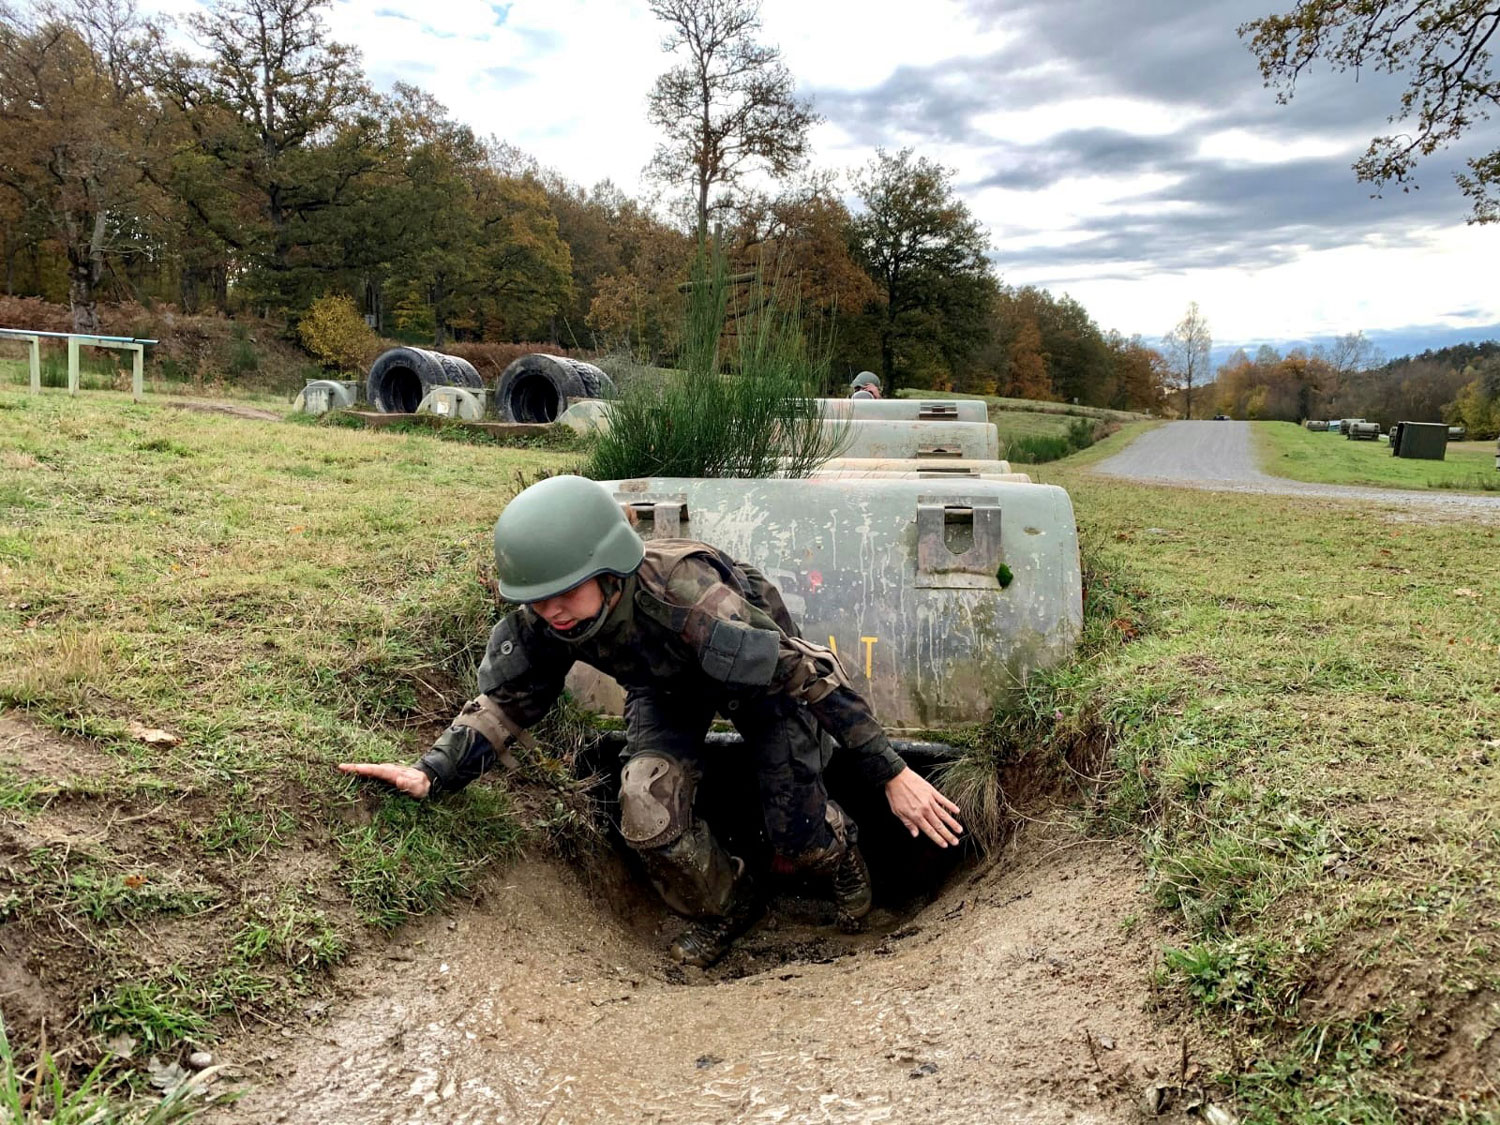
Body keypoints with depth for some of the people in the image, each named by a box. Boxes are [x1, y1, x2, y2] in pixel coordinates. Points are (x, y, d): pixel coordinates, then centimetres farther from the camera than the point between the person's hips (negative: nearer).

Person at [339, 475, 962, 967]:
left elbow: (812, 671, -38)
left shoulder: (688, 600, -45)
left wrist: (892, 774, -33)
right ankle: (727, 906, 13)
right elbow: (506, 700, -12)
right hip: (666, 686, 4)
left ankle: (840, 850, 33)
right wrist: (432, 773, -28)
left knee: (799, 845, -7)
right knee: (649, 818, -19)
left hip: (761, 674, -4)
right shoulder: (542, 622, -28)